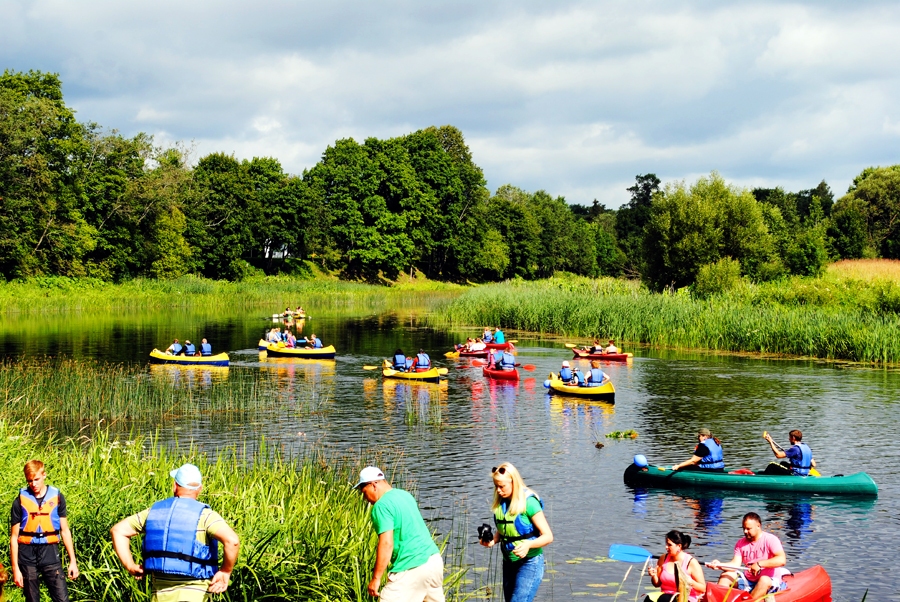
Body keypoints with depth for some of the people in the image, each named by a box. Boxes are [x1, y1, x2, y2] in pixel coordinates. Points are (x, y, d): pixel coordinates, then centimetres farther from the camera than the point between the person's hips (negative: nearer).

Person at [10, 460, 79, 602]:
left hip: (50, 553, 0)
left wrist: (73, 561, 4)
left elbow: (65, 531, 7)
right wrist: (15, 568, -4)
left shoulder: (57, 497, 2)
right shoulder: (20, 501, -1)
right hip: (27, 555, 0)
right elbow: (14, 536, 1)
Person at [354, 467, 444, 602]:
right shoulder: (405, 495, 15)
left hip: (413, 568, -9)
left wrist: (376, 578, -17)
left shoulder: (382, 506, -12)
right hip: (434, 560, 9)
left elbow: (386, 544, -19)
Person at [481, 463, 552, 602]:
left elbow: (548, 536, -18)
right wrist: (493, 541, -5)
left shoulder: (529, 502, -18)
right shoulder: (500, 503, 1)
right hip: (509, 563, 7)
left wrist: (528, 544, -35)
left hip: (529, 563, -7)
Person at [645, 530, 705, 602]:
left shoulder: (691, 562, -6)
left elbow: (703, 588, -5)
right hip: (666, 595, 5)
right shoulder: (663, 559, 9)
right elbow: (657, 584, 16)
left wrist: (691, 582, -25)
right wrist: (654, 575, -6)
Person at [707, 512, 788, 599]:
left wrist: (759, 564, -32)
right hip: (748, 580, 6)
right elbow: (735, 564, -3)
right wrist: (720, 565, -23)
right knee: (725, 576, -6)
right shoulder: (741, 543, 8)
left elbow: (782, 560, -25)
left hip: (770, 581, -6)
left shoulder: (770, 540, -11)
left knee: (764, 580, -38)